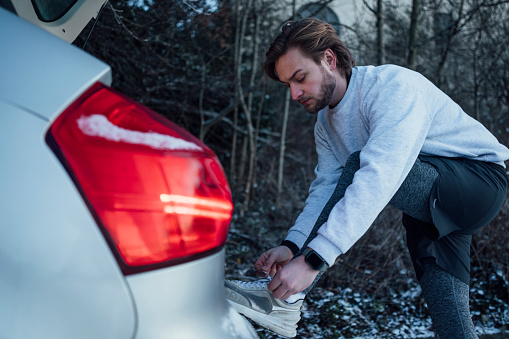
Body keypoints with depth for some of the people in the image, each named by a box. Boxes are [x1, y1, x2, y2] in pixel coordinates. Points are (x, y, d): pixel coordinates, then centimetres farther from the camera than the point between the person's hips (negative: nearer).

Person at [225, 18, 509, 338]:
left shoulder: (392, 84, -24)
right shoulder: (326, 123, 5)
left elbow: (377, 178, -37)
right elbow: (325, 188, -2)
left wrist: (313, 258, -43)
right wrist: (292, 245, -21)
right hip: (428, 213, 8)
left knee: (359, 164, -29)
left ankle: (285, 296, -28)